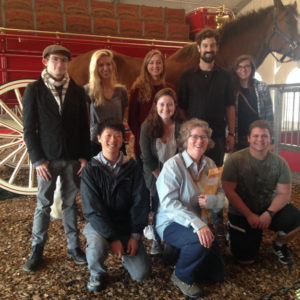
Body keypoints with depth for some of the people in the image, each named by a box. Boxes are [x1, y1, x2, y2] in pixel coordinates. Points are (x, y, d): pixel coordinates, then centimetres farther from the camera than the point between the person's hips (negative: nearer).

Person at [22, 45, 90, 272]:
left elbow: (84, 126, 5)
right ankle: (37, 250, 22)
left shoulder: (77, 91, 4)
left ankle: (74, 247, 22)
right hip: (47, 158, -2)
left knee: (70, 203, 11)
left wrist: (85, 156, 0)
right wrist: (37, 159, -10)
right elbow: (29, 128, -4)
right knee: (44, 204, 8)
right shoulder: (34, 90, -2)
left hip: (72, 158, 2)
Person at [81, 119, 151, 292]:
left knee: (142, 274, -7)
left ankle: (125, 253, 27)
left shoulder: (132, 167, -4)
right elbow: (93, 209, -16)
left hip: (126, 225, 2)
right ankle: (97, 274, 1)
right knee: (97, 246, -35)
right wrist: (112, 238, -24)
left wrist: (135, 235, -14)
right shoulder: (91, 169, -10)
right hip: (99, 225, -2)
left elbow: (140, 203, -5)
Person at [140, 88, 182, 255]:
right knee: (159, 208, -1)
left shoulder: (180, 127, -7)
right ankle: (157, 241, 25)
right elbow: (147, 159, -8)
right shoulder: (147, 127, -8)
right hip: (155, 176, 0)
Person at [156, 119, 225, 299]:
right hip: (171, 223, -6)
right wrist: (197, 223, -39)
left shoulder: (210, 165, 0)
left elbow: (221, 197, -1)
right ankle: (181, 276, -6)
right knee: (201, 240, -37)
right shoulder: (173, 165, -19)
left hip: (198, 223, 7)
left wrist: (211, 200, -26)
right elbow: (169, 202, -28)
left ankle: (181, 253, 29)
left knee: (218, 274, 8)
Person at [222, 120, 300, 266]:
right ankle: (234, 233, 25)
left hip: (269, 208, 3)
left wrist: (269, 213, -20)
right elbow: (229, 191, -15)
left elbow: (284, 193, -5)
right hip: (241, 213, -3)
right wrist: (249, 215, -18)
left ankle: (279, 244, 10)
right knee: (246, 259, -8)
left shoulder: (279, 162, -6)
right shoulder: (235, 159, -14)